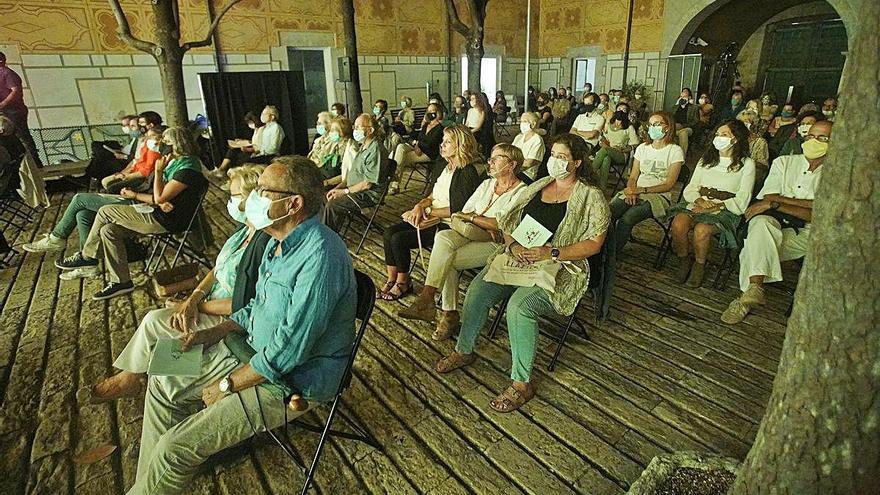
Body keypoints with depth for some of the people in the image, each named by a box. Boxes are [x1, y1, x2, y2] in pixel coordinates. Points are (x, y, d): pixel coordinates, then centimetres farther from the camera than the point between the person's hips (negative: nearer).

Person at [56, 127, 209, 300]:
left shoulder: (187, 168, -20)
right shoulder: (178, 162, 13)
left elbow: (159, 198, -19)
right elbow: (159, 195, 16)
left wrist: (158, 171, -11)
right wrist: (135, 195, 7)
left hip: (166, 220, -10)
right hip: (160, 215, 10)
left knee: (105, 212, -6)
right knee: (109, 230, 5)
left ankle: (86, 257, 15)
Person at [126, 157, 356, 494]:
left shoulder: (319, 257, -31)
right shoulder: (279, 240, 1)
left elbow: (287, 352, -28)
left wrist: (227, 385, -14)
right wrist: (212, 333, 6)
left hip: (292, 382, -9)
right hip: (257, 352, 10)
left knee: (174, 448, -11)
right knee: (162, 384, 15)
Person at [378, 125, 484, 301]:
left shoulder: (468, 173, -16)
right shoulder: (443, 165, 12)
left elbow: (458, 210, -18)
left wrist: (427, 211, -13)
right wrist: (420, 205, -4)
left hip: (448, 224, -9)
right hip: (431, 219, 9)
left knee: (399, 239, -19)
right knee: (389, 233, -9)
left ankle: (403, 283, 3)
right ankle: (391, 280, 2)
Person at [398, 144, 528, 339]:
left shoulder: (521, 192, -4)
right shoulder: (487, 184, 19)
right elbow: (464, 213, 11)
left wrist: (472, 217, -7)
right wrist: (485, 225, -9)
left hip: (497, 244, -6)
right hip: (471, 234, 6)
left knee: (446, 260, -27)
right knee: (442, 237, -27)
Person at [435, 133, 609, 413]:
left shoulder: (591, 196, -1)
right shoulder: (537, 186, 16)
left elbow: (594, 244, -8)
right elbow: (508, 224, 14)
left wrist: (551, 252, -19)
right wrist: (513, 245, -8)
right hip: (518, 258, 6)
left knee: (519, 306, -32)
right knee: (477, 290, -17)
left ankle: (522, 384, -15)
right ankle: (464, 351, 7)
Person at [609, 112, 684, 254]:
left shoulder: (675, 150, 2)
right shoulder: (642, 148, 18)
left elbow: (669, 184, -6)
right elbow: (633, 177, 13)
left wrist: (641, 190, -17)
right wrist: (631, 190, -10)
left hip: (659, 196, -4)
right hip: (636, 192, 4)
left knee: (626, 219, -34)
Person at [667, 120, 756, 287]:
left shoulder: (746, 164, 6)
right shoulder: (706, 159, 19)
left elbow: (740, 203, -3)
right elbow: (689, 189, 10)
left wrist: (714, 206, -16)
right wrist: (699, 200, -12)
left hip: (724, 211, -3)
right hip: (697, 205, 3)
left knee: (701, 230, -35)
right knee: (678, 223, -31)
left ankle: (699, 266, -6)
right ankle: (683, 262, -6)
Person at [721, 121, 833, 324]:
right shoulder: (784, 162, 17)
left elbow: (818, 214, -7)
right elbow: (769, 198, 2)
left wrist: (776, 204, -17)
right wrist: (808, 202, -4)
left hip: (804, 233, 0)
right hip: (774, 223, 0)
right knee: (761, 222, -36)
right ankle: (754, 288, -43)